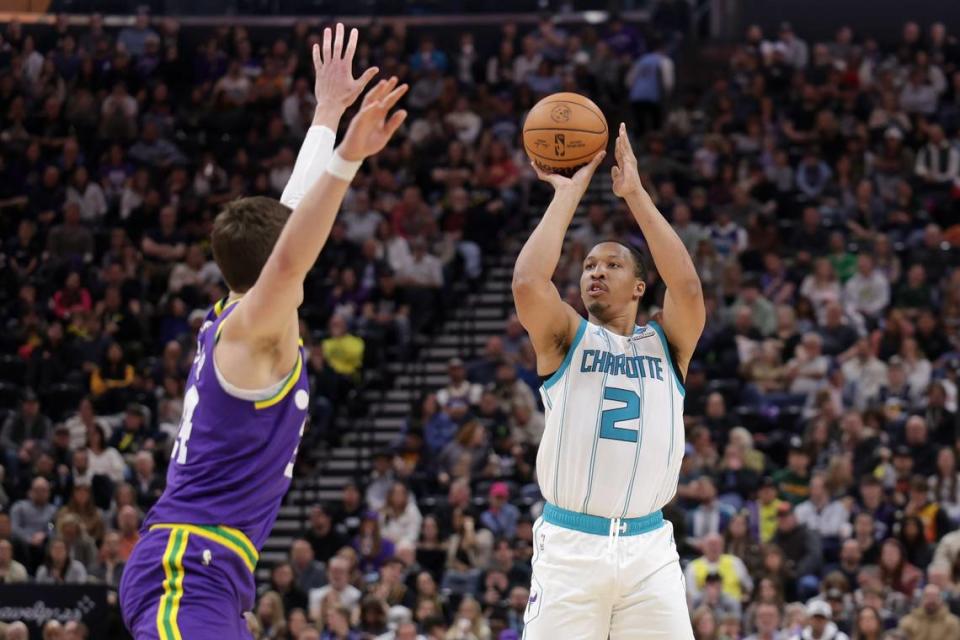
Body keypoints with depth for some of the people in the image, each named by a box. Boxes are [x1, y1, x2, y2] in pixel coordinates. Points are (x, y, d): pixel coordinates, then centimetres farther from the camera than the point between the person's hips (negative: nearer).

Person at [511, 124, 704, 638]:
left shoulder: (666, 344, 12)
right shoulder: (566, 340, 8)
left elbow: (688, 287, -9)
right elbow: (528, 282, -12)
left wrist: (636, 194, -6)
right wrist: (569, 194, -3)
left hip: (648, 546, 2)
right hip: (569, 544, -1)